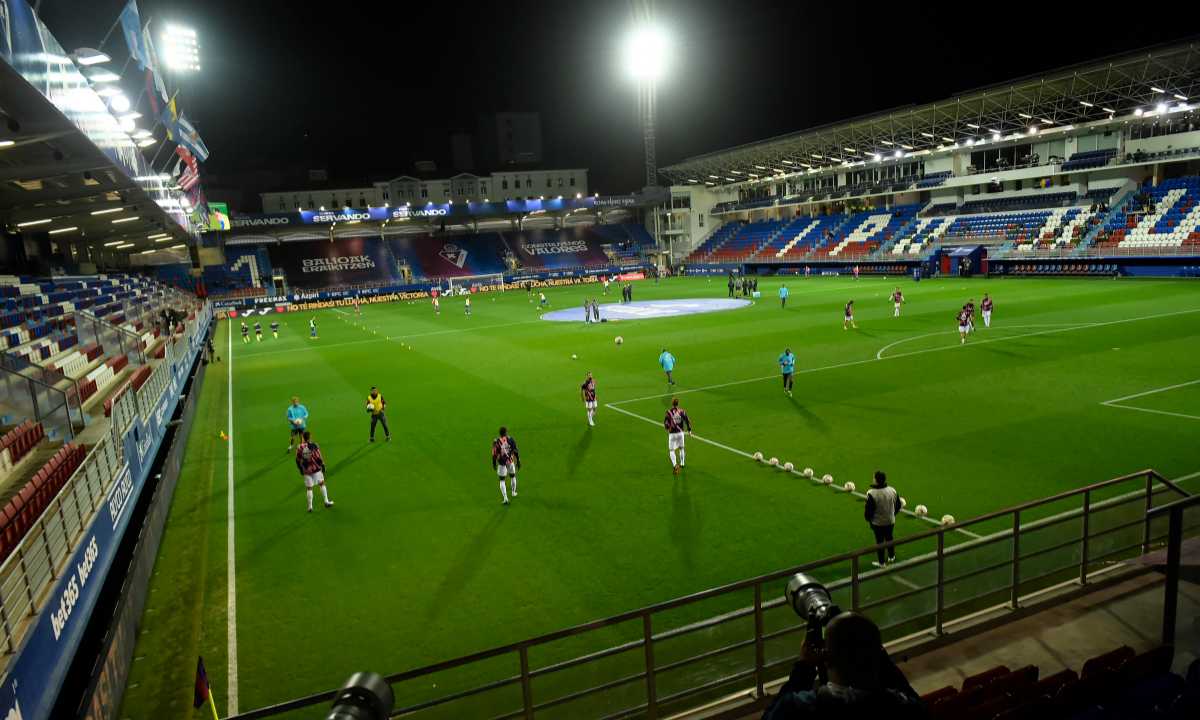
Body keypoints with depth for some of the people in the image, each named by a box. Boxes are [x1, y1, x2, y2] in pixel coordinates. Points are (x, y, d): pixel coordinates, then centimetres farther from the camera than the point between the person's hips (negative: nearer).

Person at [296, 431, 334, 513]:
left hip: (306, 471, 2)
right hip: (316, 469, -2)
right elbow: (319, 458, -12)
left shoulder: (299, 448, -5)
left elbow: (298, 461, 2)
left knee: (309, 488, 8)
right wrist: (323, 466, 2)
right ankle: (326, 501, 21)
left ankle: (310, 506, 11)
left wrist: (301, 470, 15)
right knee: (322, 483, 16)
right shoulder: (314, 446, -13)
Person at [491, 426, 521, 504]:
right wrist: (518, 462, 6)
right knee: (513, 476, 26)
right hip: (510, 462, 2)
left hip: (502, 463, -2)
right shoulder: (511, 440, -9)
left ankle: (505, 499, -1)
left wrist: (494, 464, 6)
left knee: (502, 481, 8)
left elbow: (494, 455, -9)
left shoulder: (496, 442, -13)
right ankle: (513, 493, 43)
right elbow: (515, 452, -5)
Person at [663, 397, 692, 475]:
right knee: (681, 448, 24)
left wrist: (667, 428, 14)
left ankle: (675, 465, -15)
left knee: (671, 450, 5)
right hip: (680, 432, 3)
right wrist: (689, 430, 9)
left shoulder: (669, 412, -11)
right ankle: (682, 464, 35)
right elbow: (687, 420, -4)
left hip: (672, 433, -3)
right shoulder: (682, 411, -5)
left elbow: (666, 423, -8)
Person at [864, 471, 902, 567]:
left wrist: (868, 518, 1)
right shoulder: (892, 490, -10)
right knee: (889, 538, 24)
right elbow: (898, 505, 5)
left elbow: (869, 509, -18)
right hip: (890, 521, 4)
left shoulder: (871, 493, -26)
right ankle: (891, 557, 42)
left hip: (877, 522, -4)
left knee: (879, 541, 10)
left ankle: (881, 562, 23)